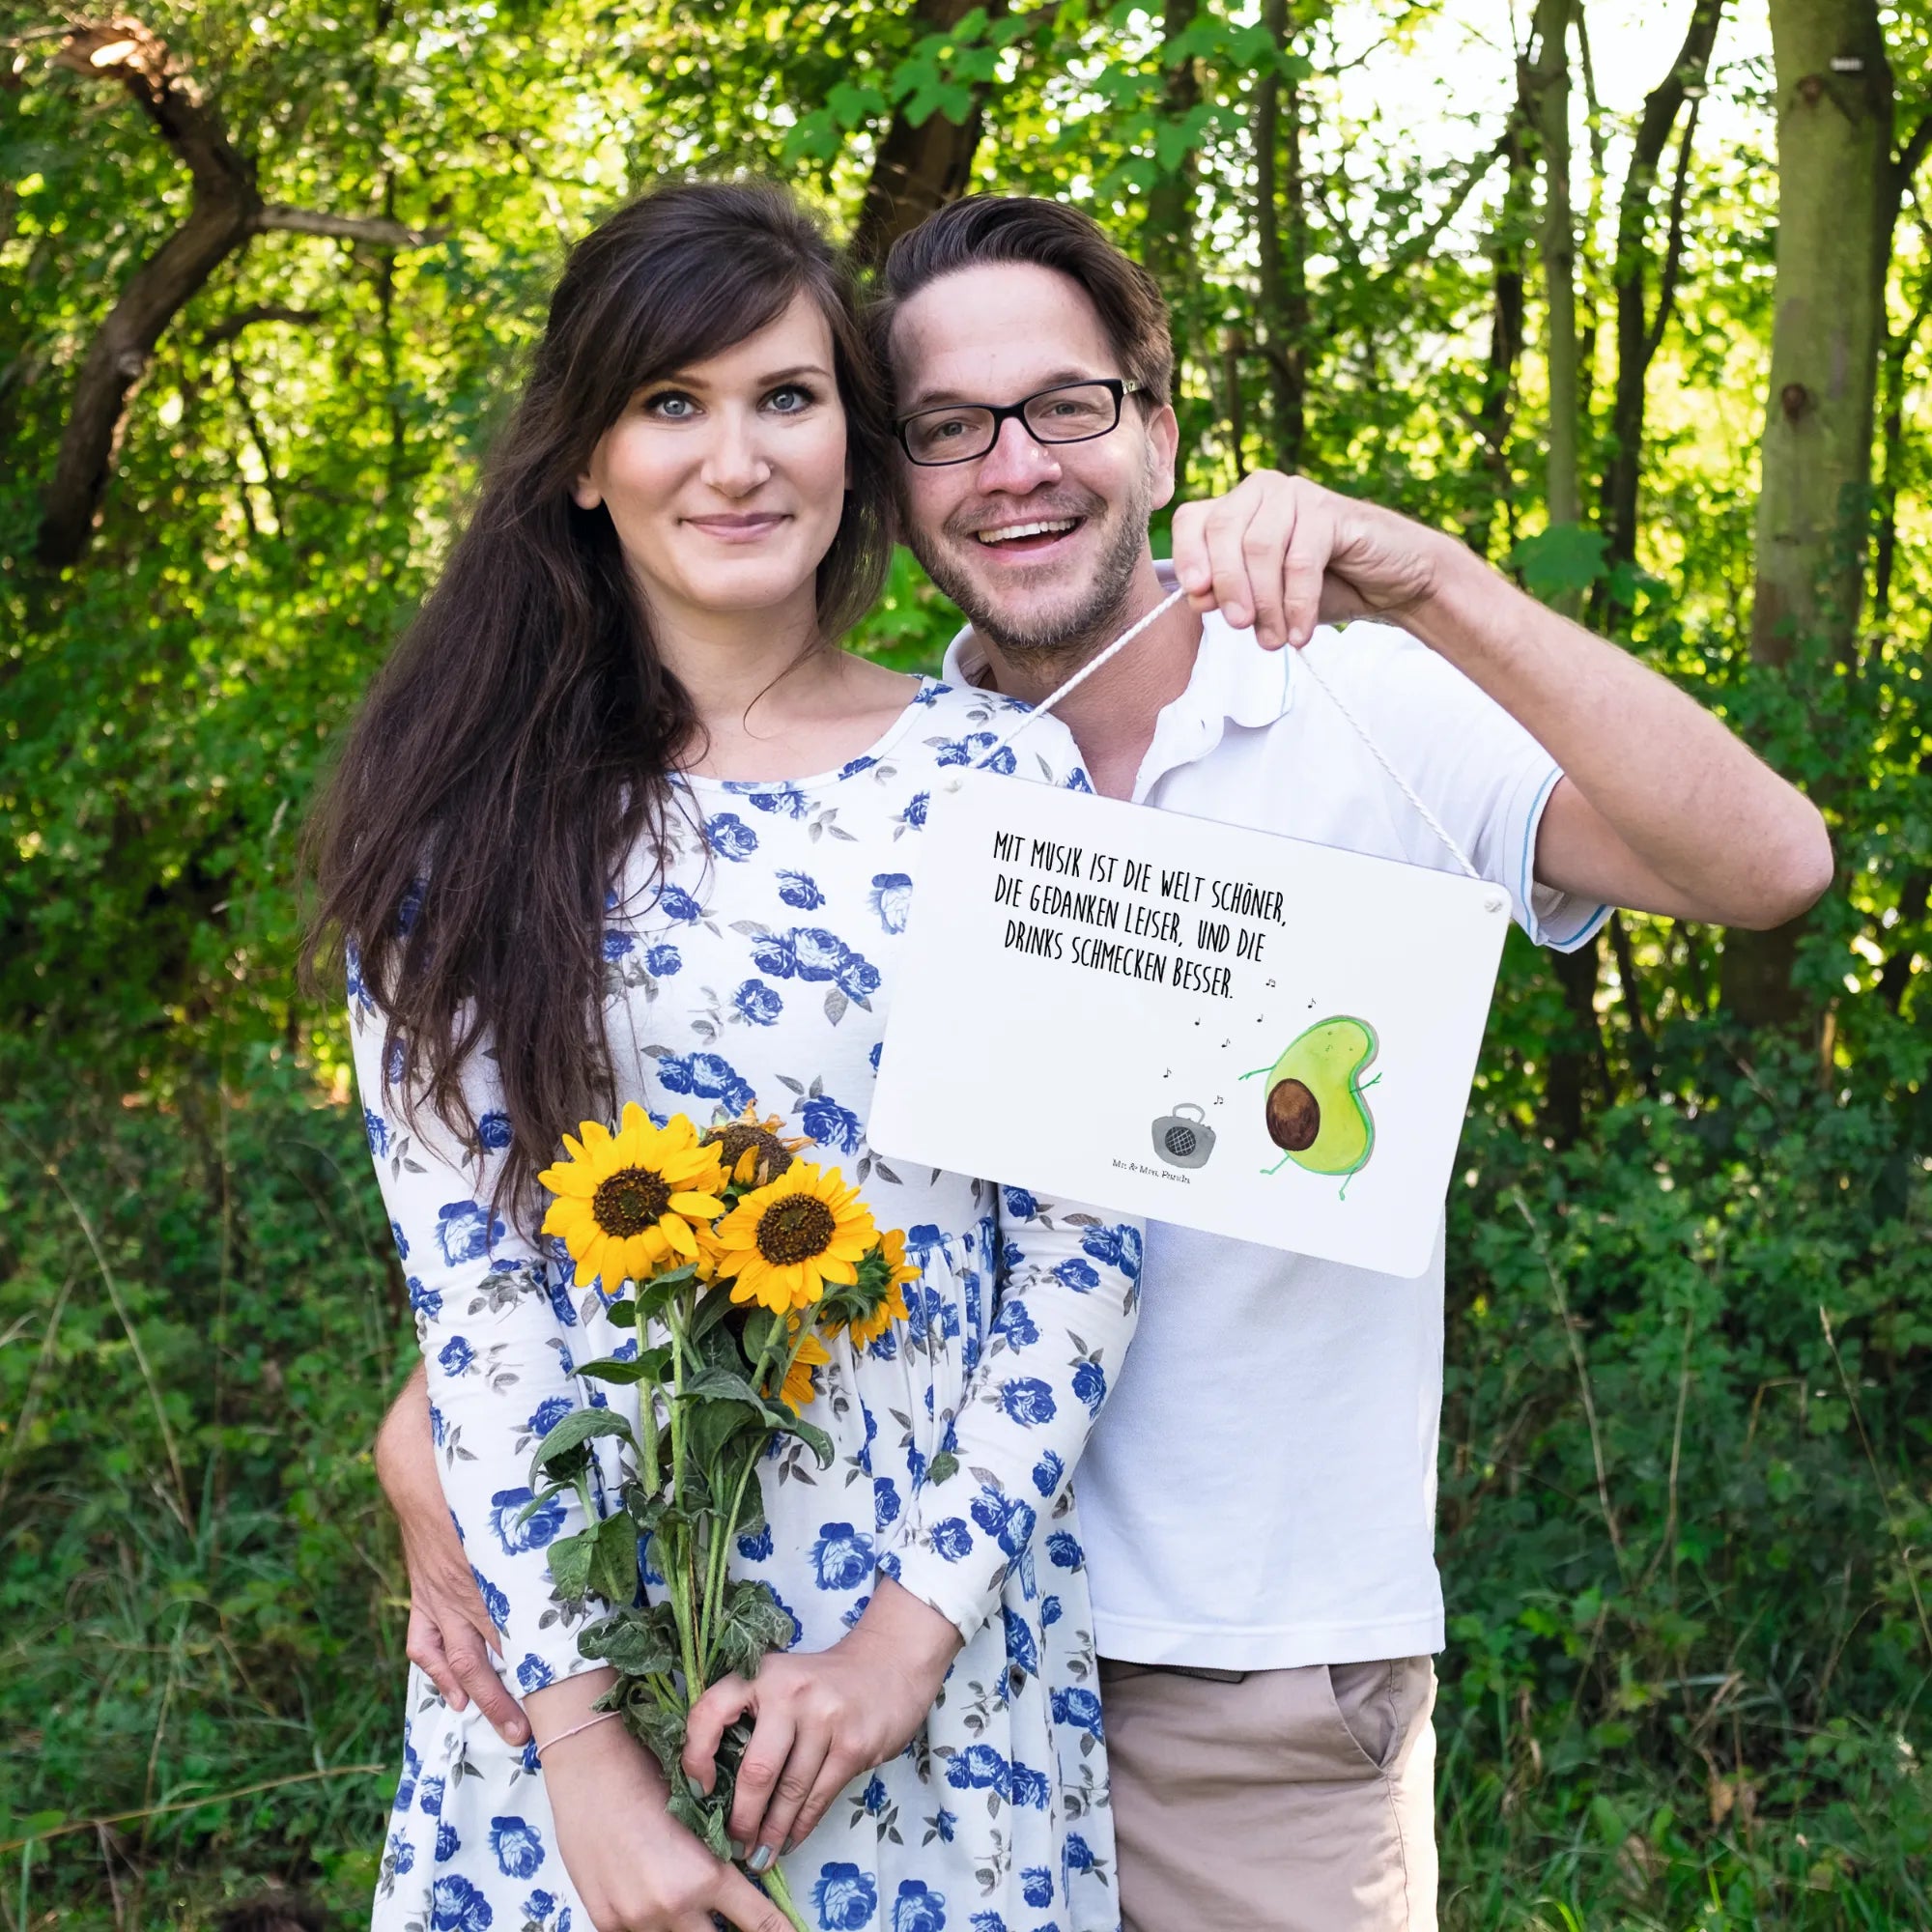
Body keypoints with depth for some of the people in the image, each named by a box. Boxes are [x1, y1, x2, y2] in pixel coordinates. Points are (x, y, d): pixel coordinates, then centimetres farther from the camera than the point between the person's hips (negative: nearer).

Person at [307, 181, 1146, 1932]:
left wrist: (919, 1623, -11)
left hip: (945, 1643, 0)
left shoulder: (1000, 778, -2)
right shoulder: (471, 813, -2)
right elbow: (461, 1269, -7)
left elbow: (1086, 1243, -3)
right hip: (573, 1636, 0)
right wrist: (579, 1732, -13)